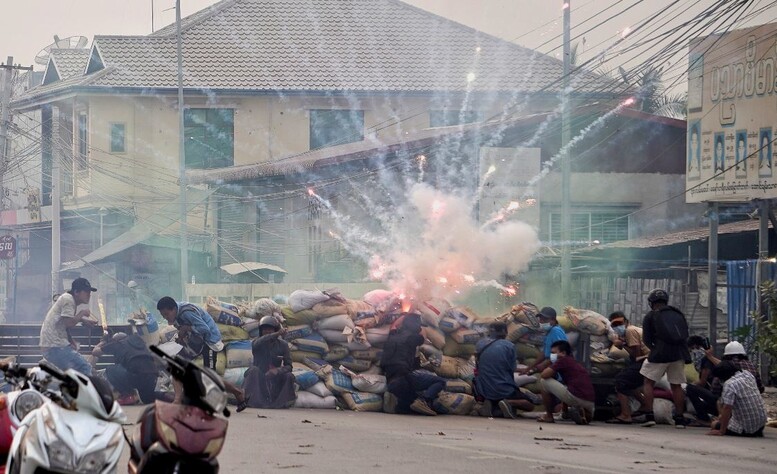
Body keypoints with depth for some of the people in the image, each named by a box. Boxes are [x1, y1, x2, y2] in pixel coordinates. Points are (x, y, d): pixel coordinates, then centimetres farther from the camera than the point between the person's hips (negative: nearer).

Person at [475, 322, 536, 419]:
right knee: (530, 405, 16)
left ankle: (488, 402, 1)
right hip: (505, 391, -3)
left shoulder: (480, 344, 2)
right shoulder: (509, 346, -9)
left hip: (484, 392, 3)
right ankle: (509, 402, -15)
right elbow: (512, 369, -4)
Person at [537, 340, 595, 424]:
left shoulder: (563, 360, 4)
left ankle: (548, 416, 12)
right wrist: (565, 410, 41)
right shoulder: (577, 363, 29)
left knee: (544, 381, 8)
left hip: (576, 397, -8)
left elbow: (543, 375, -3)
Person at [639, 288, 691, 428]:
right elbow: (686, 335, 16)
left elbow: (646, 339, 4)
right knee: (676, 385, 11)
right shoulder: (679, 314, 16)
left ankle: (649, 415, -3)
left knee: (649, 382, 7)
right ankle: (679, 418, 9)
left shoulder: (650, 316, 5)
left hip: (660, 353, -4)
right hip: (679, 353, 4)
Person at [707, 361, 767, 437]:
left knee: (714, 424, 7)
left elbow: (727, 408, -24)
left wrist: (721, 431, -21)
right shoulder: (748, 374, 4)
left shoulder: (729, 384, -21)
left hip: (745, 429, -8)